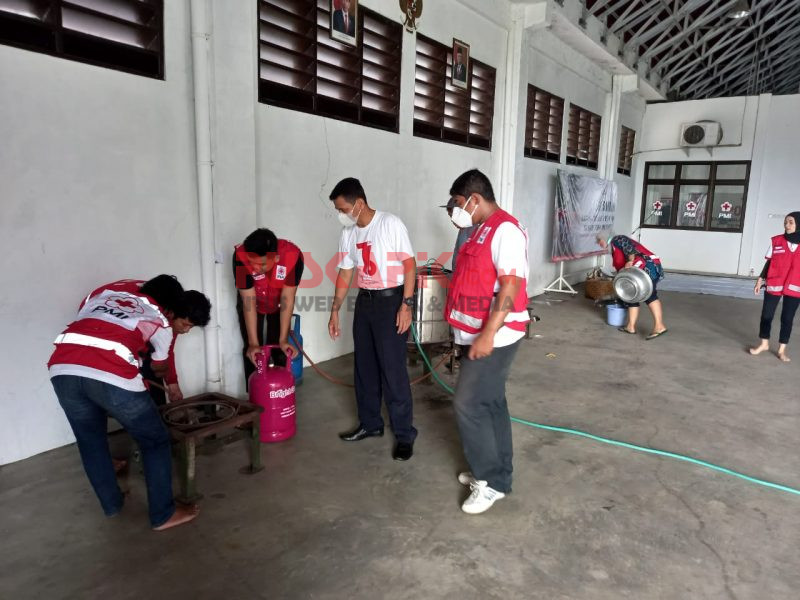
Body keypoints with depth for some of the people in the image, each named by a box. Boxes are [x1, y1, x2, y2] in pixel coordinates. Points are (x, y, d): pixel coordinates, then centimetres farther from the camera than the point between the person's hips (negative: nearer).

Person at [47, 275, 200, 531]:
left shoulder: (104, 290, 31)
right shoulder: (160, 321, 21)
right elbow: (159, 368, 35)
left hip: (62, 368, 5)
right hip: (111, 374, -5)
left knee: (90, 440, 28)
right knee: (155, 441, 16)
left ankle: (112, 503, 43)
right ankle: (163, 514, 22)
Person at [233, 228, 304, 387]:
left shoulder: (293, 256, -38)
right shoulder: (240, 256, -38)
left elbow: (287, 300, -30)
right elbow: (249, 302, -32)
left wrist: (283, 340, -29)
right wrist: (253, 343, -31)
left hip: (278, 304, 0)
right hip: (252, 302, 0)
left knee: (279, 350, -3)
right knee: (252, 352, 0)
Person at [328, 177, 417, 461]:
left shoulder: (391, 224, -13)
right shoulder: (348, 233, 6)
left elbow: (409, 264, -13)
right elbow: (345, 273, 13)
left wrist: (406, 304, -18)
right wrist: (335, 310, 13)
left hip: (391, 300, -7)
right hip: (364, 301, 7)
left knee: (392, 369, -6)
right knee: (364, 367, 13)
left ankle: (405, 434, 7)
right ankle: (370, 424, 29)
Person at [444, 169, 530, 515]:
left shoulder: (506, 230, -17)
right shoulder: (484, 229, 14)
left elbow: (510, 285, -24)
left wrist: (487, 335, -27)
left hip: (495, 337, -10)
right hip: (478, 334, 10)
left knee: (468, 405, -6)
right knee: (490, 403, 15)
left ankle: (492, 482, 9)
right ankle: (496, 473, 28)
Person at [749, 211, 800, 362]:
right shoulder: (776, 241, 0)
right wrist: (760, 280, 3)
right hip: (773, 285, 1)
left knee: (787, 318, 6)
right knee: (766, 315, 5)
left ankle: (782, 349, 16)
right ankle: (764, 344, 23)